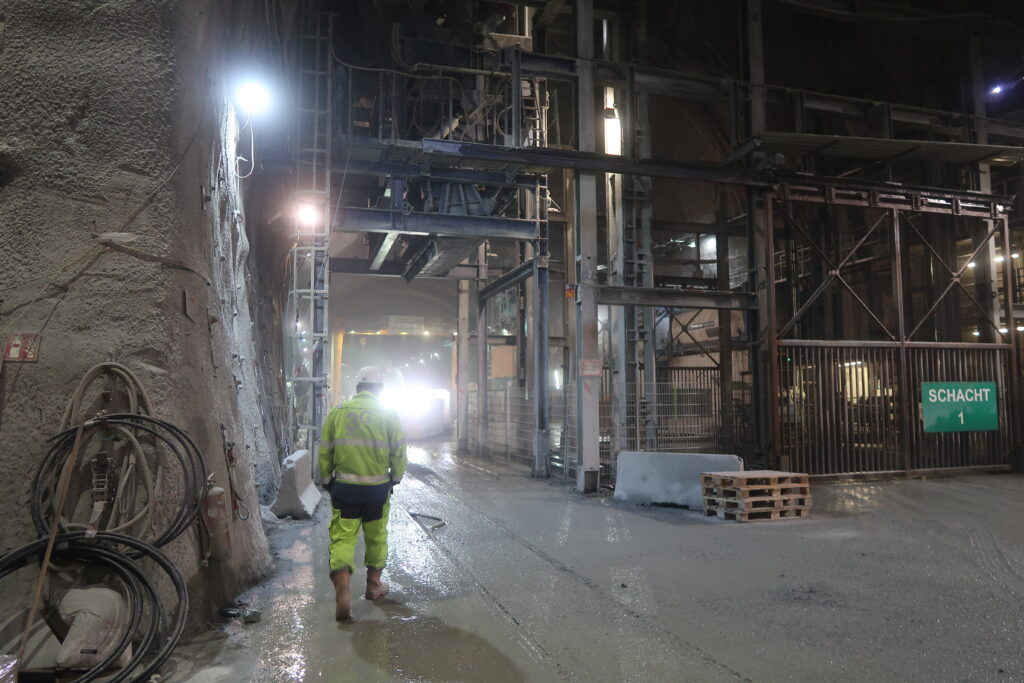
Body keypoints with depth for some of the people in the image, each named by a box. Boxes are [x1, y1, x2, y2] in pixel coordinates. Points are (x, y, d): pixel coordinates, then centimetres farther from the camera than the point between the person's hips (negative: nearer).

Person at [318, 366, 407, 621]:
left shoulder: (338, 412, 0)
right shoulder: (388, 415, -3)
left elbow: (324, 452, 3)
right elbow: (399, 453, -2)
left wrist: (327, 481, 15)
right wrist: (395, 478, 13)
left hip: (344, 488, 0)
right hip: (377, 489, 0)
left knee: (342, 538, 4)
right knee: (376, 537, 17)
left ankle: (342, 591, -13)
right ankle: (374, 585, 32)